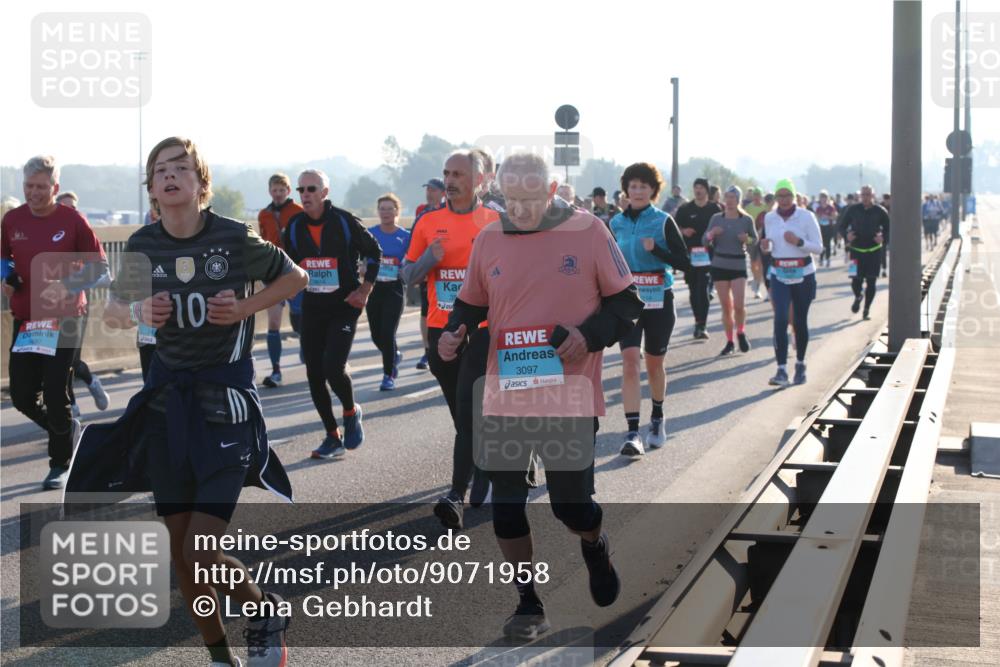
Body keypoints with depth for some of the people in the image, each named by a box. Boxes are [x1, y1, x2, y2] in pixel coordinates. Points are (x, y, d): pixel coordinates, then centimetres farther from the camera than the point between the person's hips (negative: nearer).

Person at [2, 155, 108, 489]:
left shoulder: (73, 221, -10)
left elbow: (100, 268, -6)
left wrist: (67, 286, -21)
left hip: (65, 320, -4)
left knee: (56, 395, -2)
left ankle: (60, 464, 18)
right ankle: (66, 428, 33)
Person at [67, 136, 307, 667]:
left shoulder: (235, 239, -10)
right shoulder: (143, 246, 0)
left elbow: (295, 277, 6)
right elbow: (111, 313, 13)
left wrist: (246, 307, -11)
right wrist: (138, 312, -9)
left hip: (225, 397, -4)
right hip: (166, 395, 4)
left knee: (202, 555, -12)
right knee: (180, 553, 8)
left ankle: (266, 613, 18)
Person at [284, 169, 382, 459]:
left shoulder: (345, 221, -9)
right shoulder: (295, 226, 3)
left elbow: (374, 252, 2)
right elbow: (288, 264, 19)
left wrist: (365, 289, -3)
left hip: (344, 306, -5)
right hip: (312, 307, 5)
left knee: (333, 366, -20)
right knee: (314, 374, 3)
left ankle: (351, 413, 10)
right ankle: (333, 437, 16)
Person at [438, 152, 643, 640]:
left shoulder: (588, 231, -4)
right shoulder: (489, 240, 3)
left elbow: (625, 302, 1)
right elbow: (471, 304, 15)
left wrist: (590, 335, -15)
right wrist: (453, 333, -5)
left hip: (570, 394, -2)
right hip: (505, 394, 3)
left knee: (571, 504, 1)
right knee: (506, 503, 3)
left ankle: (595, 545, 38)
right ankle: (529, 605, 20)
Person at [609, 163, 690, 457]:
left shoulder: (663, 221, -3)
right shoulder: (617, 223, 5)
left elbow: (684, 262, -7)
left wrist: (655, 249, -21)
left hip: (658, 300, -1)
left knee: (654, 364, 11)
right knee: (630, 362, -13)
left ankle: (657, 419, 37)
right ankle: (632, 433, -17)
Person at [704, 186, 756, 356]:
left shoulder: (746, 220, -2)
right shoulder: (716, 218, 2)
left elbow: (755, 239, 9)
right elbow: (705, 241, 4)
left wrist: (747, 240, -13)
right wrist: (711, 234, -18)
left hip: (739, 266, -2)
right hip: (719, 265, 2)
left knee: (739, 305, -14)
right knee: (726, 307, 3)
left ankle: (741, 332, 13)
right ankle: (729, 342, 15)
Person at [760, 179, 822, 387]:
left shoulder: (806, 216, -6)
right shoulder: (770, 218, 4)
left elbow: (818, 247, -6)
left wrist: (798, 241, -22)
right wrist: (766, 247, -7)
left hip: (803, 275, -1)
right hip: (779, 275, 1)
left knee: (800, 321, 9)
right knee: (780, 319, -13)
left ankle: (800, 365, 28)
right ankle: (781, 370, -17)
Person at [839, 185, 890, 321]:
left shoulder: (880, 212, -2)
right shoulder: (852, 210, -1)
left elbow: (889, 229, 6)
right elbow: (842, 226, 8)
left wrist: (883, 238, -14)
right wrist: (846, 235, -13)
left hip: (874, 251, 0)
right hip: (856, 249, 0)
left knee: (871, 282, 1)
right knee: (856, 280, -7)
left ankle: (866, 310, 15)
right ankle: (857, 297, 29)